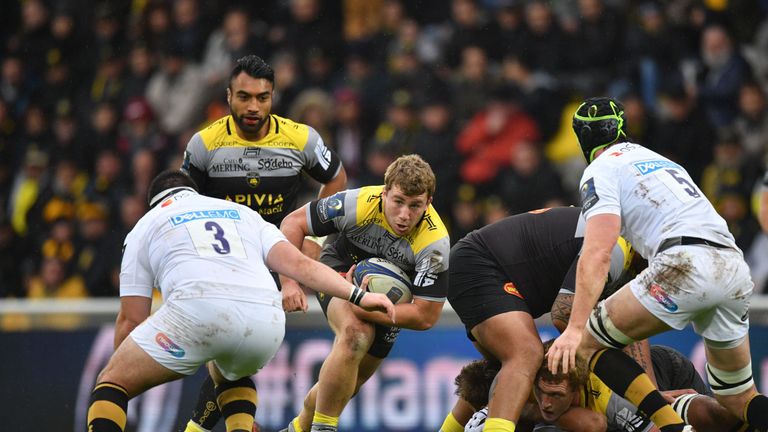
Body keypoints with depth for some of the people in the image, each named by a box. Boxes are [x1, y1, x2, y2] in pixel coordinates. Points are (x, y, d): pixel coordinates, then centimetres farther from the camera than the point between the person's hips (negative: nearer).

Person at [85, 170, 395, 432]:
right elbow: (298, 263, 16)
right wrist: (357, 296, 13)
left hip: (196, 311, -4)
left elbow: (132, 319, 23)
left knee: (111, 384, 13)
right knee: (232, 373, 39)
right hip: (266, 321, 4)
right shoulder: (243, 213, 34)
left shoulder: (145, 226, 27)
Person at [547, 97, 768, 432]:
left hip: (686, 264, -7)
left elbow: (597, 256, -7)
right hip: (736, 269, 7)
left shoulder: (601, 171, 7)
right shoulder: (661, 161, 31)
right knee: (737, 398, 19)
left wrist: (575, 328, -13)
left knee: (588, 343, 4)